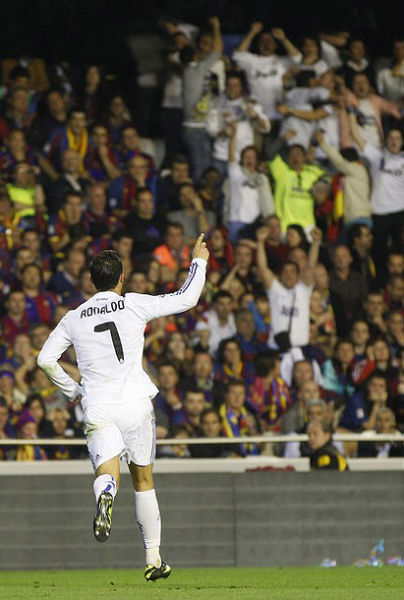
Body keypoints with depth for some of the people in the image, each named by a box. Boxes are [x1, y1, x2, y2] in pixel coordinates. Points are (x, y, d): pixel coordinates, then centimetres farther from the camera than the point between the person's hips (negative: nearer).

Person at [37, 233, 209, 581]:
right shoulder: (134, 305, 0)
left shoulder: (74, 318, 8)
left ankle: (106, 493, -51)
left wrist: (72, 390, 18)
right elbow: (187, 299, 2)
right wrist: (199, 261, 17)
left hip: (97, 410, 0)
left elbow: (46, 359, 5)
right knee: (144, 480, 13)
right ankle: (153, 558, 16)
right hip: (135, 404, 0)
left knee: (107, 472, -11)